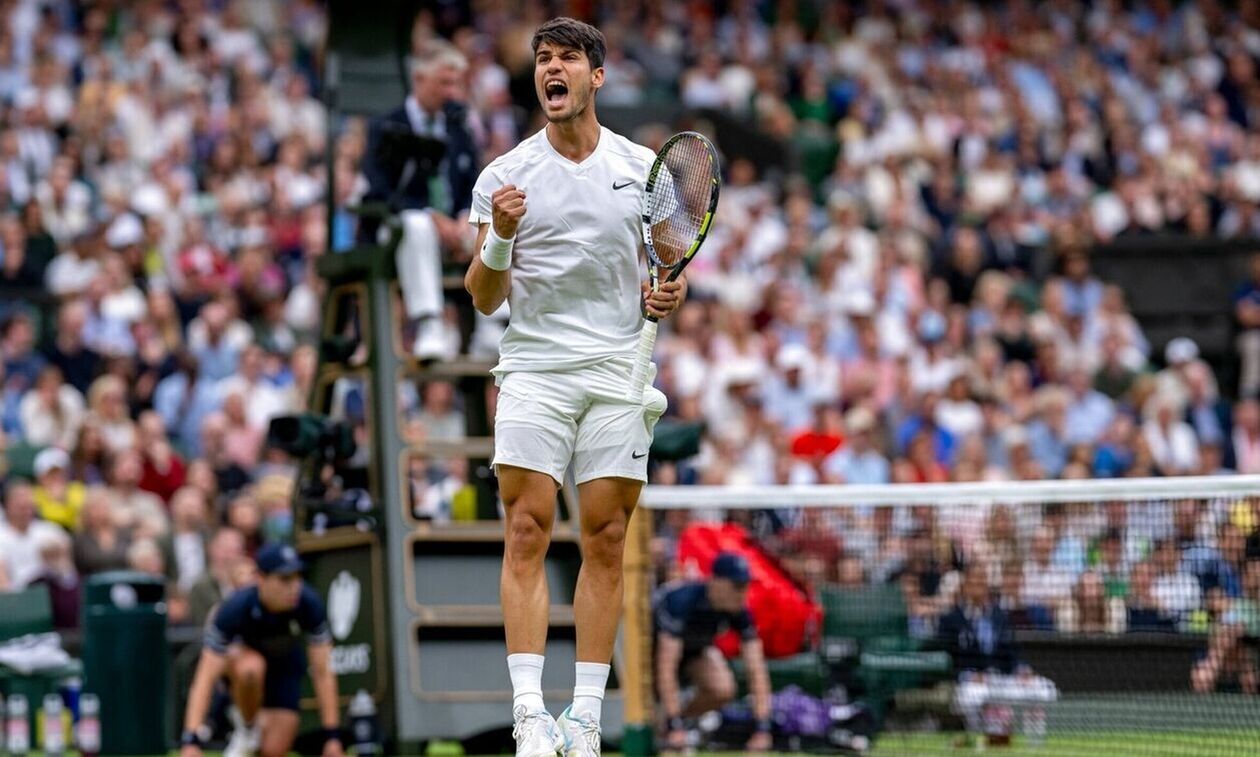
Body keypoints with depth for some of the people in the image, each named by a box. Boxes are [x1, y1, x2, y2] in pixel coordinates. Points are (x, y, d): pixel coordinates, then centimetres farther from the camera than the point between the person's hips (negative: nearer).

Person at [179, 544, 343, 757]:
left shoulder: (309, 605, -30)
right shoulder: (235, 608, -36)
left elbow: (322, 673, -21)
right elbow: (206, 678, -37)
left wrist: (332, 736, -24)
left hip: (285, 664, 2)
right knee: (251, 667, -40)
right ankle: (246, 728, -10)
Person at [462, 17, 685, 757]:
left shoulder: (644, 167, 8)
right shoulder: (504, 175, 4)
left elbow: (667, 267, 18)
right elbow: (485, 297, 2)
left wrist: (668, 295, -5)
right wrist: (498, 239, -17)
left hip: (620, 373, 1)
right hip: (534, 370, -1)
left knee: (606, 539, 0)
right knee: (527, 533, -10)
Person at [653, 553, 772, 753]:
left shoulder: (740, 611, -24)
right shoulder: (681, 601, -39)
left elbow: (756, 669, -23)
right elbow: (666, 665, -41)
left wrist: (762, 728, -31)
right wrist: (675, 727, -44)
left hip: (695, 649, 3)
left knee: (723, 690, -27)